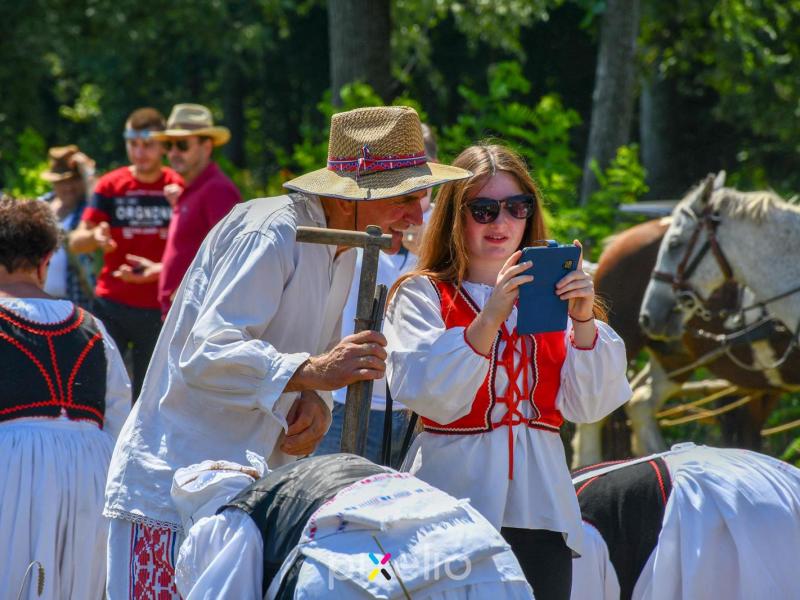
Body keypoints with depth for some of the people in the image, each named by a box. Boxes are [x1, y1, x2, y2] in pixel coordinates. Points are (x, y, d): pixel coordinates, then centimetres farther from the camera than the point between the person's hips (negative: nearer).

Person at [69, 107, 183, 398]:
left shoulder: (180, 188, 1)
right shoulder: (111, 186, 1)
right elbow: (75, 243, -2)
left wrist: (162, 269, -14)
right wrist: (95, 237, -23)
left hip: (159, 308, 1)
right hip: (112, 305, 0)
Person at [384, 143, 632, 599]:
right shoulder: (422, 295, 3)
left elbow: (587, 406, 4)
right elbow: (426, 395, -13)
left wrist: (583, 322, -10)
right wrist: (489, 319, -22)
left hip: (540, 506, 3)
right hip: (457, 502, -3)